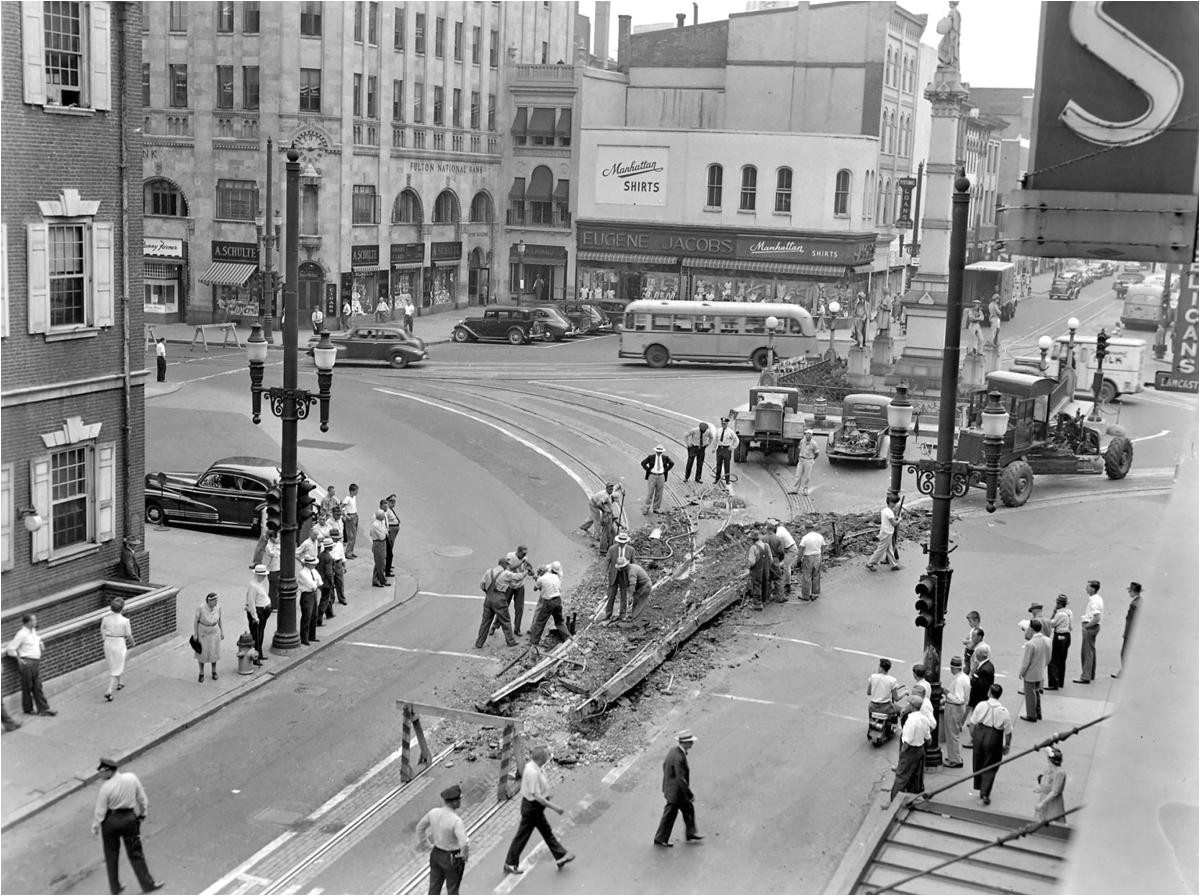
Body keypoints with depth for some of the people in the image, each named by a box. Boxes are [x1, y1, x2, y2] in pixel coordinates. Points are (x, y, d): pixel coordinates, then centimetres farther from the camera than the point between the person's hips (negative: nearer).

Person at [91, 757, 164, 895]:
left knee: (111, 855, 17)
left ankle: (114, 888, 27)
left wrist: (95, 827, 0)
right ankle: (148, 884, 21)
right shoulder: (132, 778, -11)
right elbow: (142, 799, 2)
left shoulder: (106, 788, -22)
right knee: (135, 853, 15)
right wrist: (142, 814, 17)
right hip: (130, 818, 3)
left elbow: (100, 811, -14)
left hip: (110, 821, -3)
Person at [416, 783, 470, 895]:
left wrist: (429, 846, 14)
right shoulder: (456, 821, -31)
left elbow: (420, 828, 5)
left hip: (436, 855, 6)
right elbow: (464, 844, -39)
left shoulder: (434, 812, -11)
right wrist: (464, 854, -17)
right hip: (453, 859, -5)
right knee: (452, 890, 17)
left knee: (434, 889, 18)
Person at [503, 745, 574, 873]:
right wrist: (554, 807, -25)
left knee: (547, 832, 19)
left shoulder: (532, 766, -1)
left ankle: (560, 856, 31)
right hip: (532, 808, -10)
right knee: (522, 835, 6)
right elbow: (536, 796, -30)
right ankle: (510, 864, 21)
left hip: (535, 808, 10)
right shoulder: (533, 772, -31)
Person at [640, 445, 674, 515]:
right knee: (650, 493, -2)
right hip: (652, 476, -3)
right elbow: (643, 463, -3)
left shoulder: (665, 458, 0)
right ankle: (646, 509, 5)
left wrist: (666, 470, 1)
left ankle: (655, 508, 18)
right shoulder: (650, 457, -6)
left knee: (658, 493, 8)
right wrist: (648, 470, -8)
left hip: (661, 477, 3)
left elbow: (672, 463, 10)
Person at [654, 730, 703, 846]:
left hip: (670, 788, 9)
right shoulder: (679, 758, -32)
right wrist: (690, 795, -20)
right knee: (669, 815, 9)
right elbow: (681, 779, -30)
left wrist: (665, 787, 20)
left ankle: (691, 833, 37)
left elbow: (664, 766, 10)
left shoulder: (673, 750, -3)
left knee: (689, 809, 22)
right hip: (676, 792, -9)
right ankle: (660, 839, 25)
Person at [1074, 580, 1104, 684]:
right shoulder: (1097, 598, 12)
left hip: (1090, 628, -11)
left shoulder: (1094, 601, -21)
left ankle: (1085, 677, -7)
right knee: (1091, 650, 19)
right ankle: (1091, 674, 29)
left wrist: (1086, 626, -18)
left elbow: (1097, 618, -27)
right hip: (1091, 627, 11)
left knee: (1087, 652, -8)